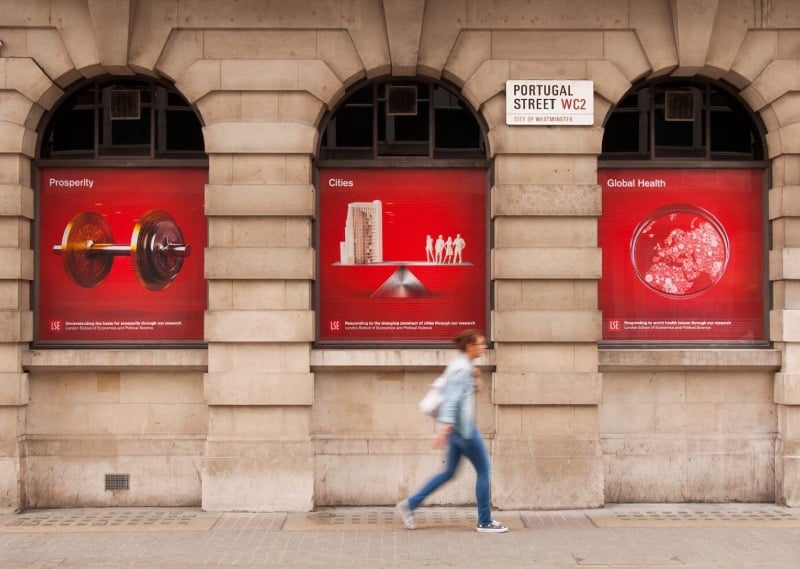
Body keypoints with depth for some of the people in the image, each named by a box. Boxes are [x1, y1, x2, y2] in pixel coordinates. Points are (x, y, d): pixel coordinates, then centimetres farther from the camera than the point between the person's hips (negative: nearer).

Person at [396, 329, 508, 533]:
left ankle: (410, 504, 14)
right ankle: (485, 522, 9)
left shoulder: (462, 365, 14)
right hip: (462, 426, -10)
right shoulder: (462, 368, -15)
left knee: (449, 472, 14)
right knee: (483, 470, 0)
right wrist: (445, 426, -30)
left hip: (457, 427, 10)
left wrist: (472, 377, 10)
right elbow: (452, 398, -23)